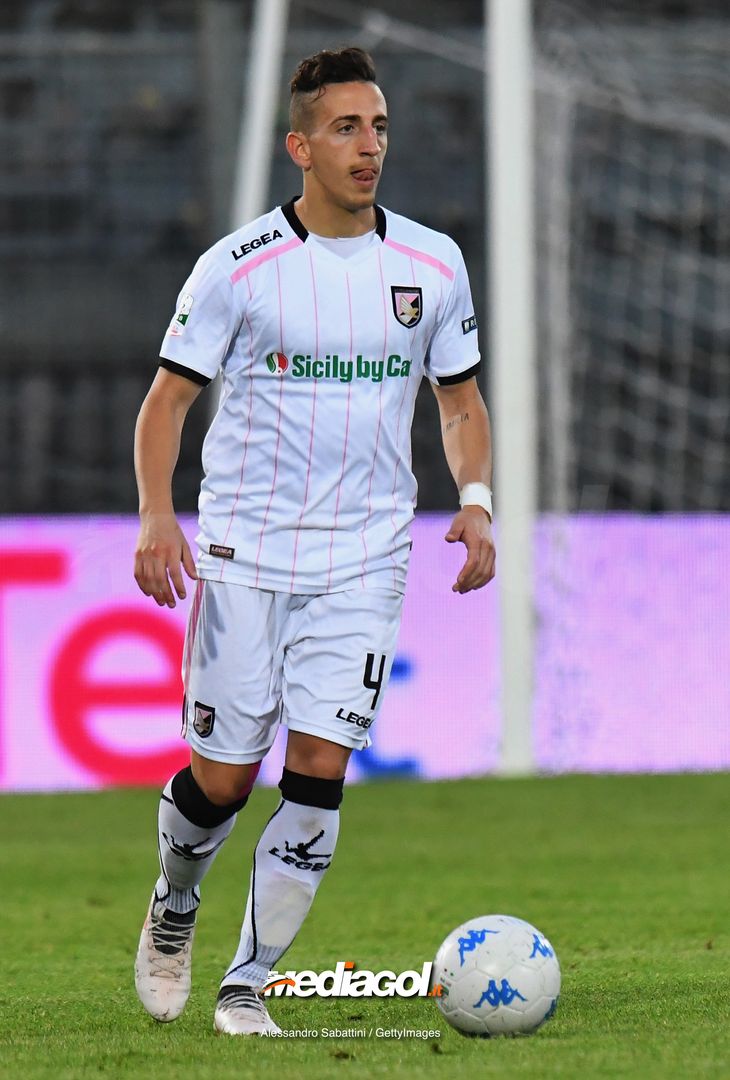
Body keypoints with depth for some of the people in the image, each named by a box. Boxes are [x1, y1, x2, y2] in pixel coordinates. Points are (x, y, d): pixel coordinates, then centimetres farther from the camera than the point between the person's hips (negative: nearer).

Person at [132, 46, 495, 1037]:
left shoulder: (432, 265, 4)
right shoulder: (238, 266, -5)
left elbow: (460, 399, 15)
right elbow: (169, 398, -1)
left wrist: (475, 500, -2)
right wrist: (156, 518, -15)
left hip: (364, 557, 2)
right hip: (244, 550, -2)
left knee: (318, 771, -9)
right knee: (223, 778, 1)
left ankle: (249, 984, 3)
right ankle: (173, 909, 33)